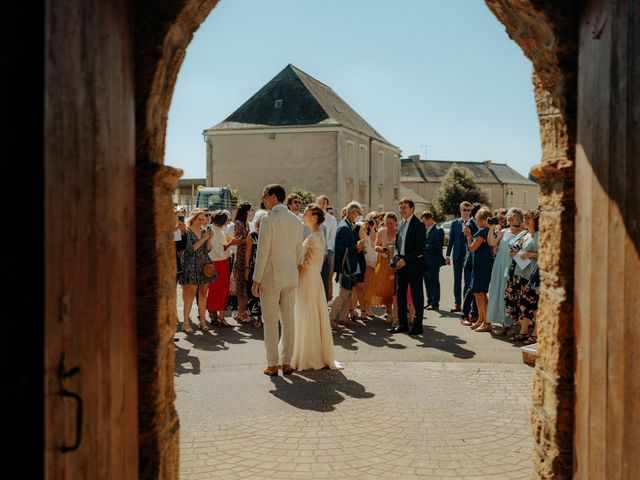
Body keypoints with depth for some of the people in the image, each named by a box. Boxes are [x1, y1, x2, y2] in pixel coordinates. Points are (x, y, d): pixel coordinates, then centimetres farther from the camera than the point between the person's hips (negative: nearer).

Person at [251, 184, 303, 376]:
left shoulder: (268, 220, -13)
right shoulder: (296, 220, 7)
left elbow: (263, 252, -16)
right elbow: (299, 252, 10)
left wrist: (256, 280, -11)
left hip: (270, 276, -6)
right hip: (291, 277, 6)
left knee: (270, 321, 2)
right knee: (288, 319, 10)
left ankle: (272, 364, 7)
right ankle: (286, 362, 16)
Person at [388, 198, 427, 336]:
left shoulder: (419, 225, -10)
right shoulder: (401, 224, 13)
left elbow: (420, 248, -15)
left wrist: (406, 260, -17)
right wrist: (399, 258, 4)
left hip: (415, 263, -7)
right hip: (401, 263, 7)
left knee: (416, 295, 0)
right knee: (401, 294, 9)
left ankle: (417, 325, 7)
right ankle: (402, 324, 18)